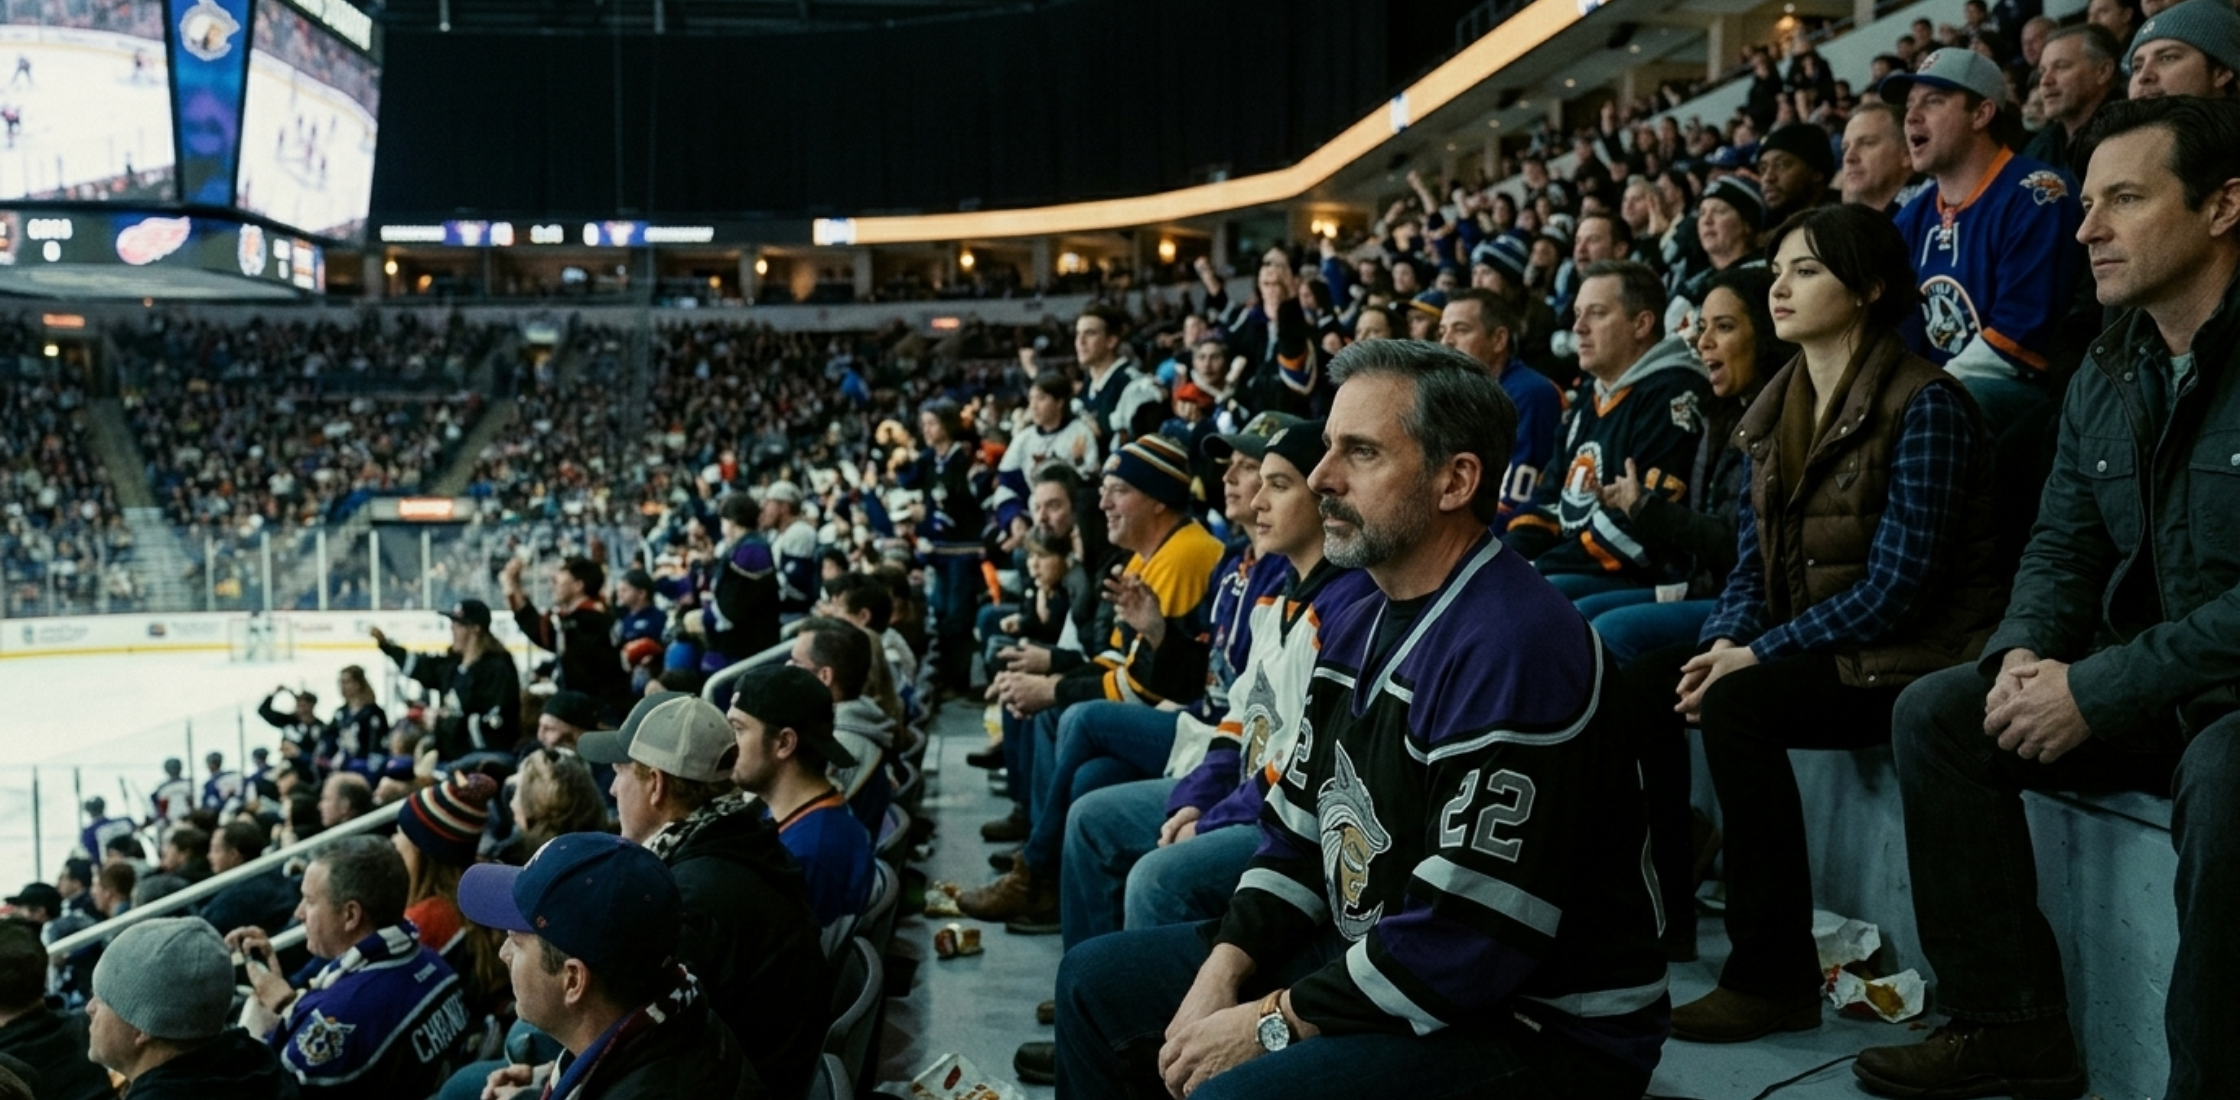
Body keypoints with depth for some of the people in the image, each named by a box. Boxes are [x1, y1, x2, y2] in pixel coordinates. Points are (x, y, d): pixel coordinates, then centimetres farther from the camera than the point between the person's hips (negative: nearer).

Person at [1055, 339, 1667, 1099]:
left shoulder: (1513, 646, -24)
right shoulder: (1360, 624, 8)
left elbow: (1472, 941, -28)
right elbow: (1300, 823, 11)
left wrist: (1275, 1022, -20)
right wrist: (1223, 970, -4)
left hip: (1543, 1030, -9)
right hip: (1374, 968, 9)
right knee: (1098, 980, 13)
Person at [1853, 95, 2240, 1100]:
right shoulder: (2108, 373, 8)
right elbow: (2061, 546, 13)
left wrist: (2097, 690, -25)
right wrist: (2025, 653, -8)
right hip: (2144, 691, 8)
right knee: (1936, 713, -3)